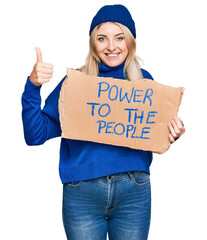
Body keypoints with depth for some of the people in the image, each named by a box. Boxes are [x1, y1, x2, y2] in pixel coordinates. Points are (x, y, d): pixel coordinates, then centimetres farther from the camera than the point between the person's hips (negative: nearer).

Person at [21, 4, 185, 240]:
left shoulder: (143, 80, 6)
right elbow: (35, 135, -5)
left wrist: (171, 134, -7)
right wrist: (32, 86, -16)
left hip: (134, 192, 2)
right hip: (82, 193, -1)